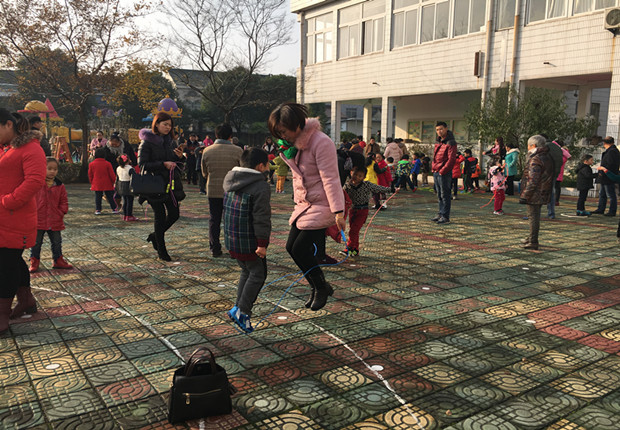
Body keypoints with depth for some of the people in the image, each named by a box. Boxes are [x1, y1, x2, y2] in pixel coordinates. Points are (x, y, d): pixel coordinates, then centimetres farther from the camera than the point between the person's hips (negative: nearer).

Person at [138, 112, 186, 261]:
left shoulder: (170, 141, 12)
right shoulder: (147, 142, -8)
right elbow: (142, 164, -14)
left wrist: (179, 157, -4)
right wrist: (163, 164, -21)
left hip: (170, 183, 6)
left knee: (174, 214, 3)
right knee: (160, 215, -1)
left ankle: (154, 236, 30)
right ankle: (161, 252, 10)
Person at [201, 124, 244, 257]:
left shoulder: (207, 151, 0)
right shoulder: (237, 151, -10)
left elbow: (204, 173, 10)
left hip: (213, 191, 2)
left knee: (214, 220, 12)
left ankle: (215, 249, 14)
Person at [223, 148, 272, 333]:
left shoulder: (229, 179, 8)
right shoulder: (261, 187, -17)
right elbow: (261, 218, -21)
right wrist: (262, 243, -18)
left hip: (231, 239, 8)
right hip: (249, 241, -8)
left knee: (246, 271, 22)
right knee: (258, 274, 6)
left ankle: (238, 308, 24)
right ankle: (242, 311, 3)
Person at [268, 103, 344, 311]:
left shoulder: (321, 142, -20)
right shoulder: (292, 144, 7)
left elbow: (330, 178, -23)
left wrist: (338, 211, -25)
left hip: (321, 204, -9)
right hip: (304, 204, 9)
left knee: (300, 249, -12)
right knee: (291, 247, 6)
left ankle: (322, 288, 12)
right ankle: (317, 286, 24)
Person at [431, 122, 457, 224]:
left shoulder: (450, 143, -11)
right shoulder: (438, 142, 16)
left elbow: (451, 159, -18)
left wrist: (442, 171, -19)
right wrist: (434, 169, 11)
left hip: (445, 173, -9)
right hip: (436, 172, 9)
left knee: (445, 195, -4)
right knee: (439, 195, 14)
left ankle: (445, 216, 1)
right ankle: (441, 214, 23)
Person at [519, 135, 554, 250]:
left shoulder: (535, 160, -18)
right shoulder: (547, 158, 13)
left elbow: (532, 181, -24)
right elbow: (553, 175, 20)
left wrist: (524, 196, -21)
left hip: (535, 194, -10)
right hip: (543, 195, 10)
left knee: (533, 216, -4)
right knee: (535, 216, 19)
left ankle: (533, 242, -1)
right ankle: (532, 238, 31)